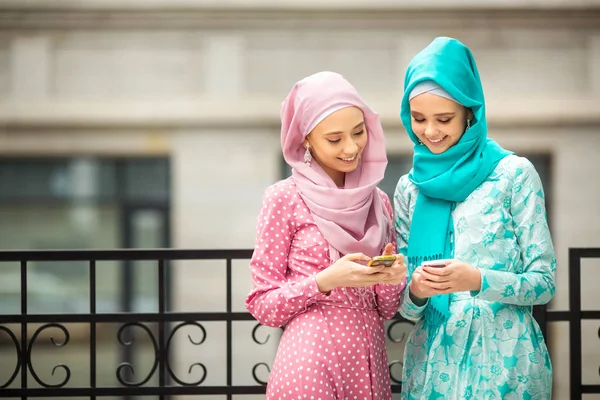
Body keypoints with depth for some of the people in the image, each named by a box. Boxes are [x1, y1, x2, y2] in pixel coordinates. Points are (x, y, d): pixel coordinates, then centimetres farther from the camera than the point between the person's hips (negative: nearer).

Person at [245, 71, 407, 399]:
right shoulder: (284, 198, -6)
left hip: (369, 363, 5)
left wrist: (392, 279, -10)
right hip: (311, 361, -5)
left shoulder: (378, 202, 8)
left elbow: (384, 309, 11)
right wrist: (326, 281, -19)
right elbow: (263, 304, -5)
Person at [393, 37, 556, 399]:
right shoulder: (409, 188, 7)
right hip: (433, 360, 3)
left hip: (503, 357, -3)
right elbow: (405, 306, 8)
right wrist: (415, 293, -15)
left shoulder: (514, 174, -5)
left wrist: (478, 281, -23)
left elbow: (544, 282, -6)